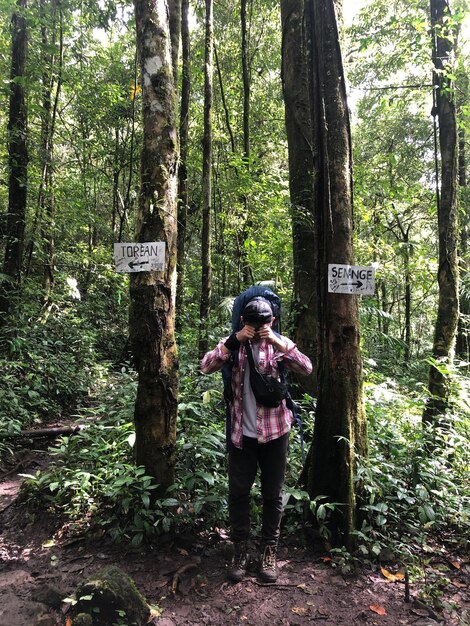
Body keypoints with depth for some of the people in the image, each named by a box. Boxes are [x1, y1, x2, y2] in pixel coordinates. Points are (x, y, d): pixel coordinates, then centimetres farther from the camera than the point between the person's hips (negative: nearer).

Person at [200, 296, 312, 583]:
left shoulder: (280, 344, -2)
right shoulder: (232, 344, -1)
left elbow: (307, 368, -15)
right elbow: (206, 367, -15)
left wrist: (280, 344, -26)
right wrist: (234, 341, -24)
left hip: (275, 432, 0)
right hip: (241, 433, 1)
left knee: (273, 494, 12)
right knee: (238, 492, 9)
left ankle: (270, 549, 29)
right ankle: (241, 549, 27)